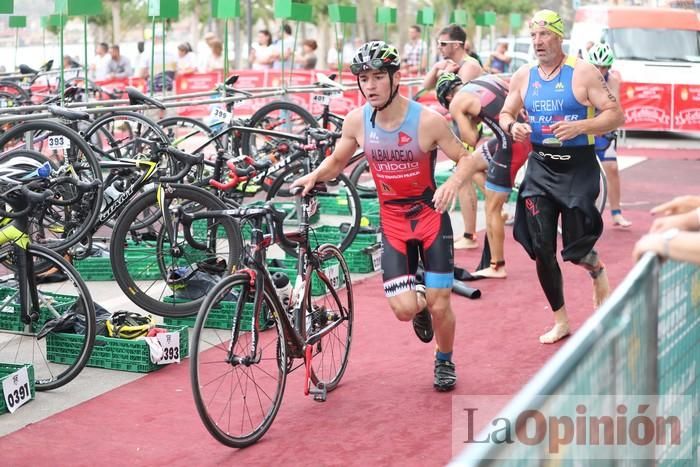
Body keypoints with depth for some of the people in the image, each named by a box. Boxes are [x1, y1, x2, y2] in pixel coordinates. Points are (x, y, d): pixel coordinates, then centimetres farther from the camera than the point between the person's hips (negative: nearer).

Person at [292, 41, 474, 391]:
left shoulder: (427, 120, -17)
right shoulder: (357, 121, -8)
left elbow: (465, 158, -9)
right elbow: (337, 161, 8)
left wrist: (452, 183, -29)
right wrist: (313, 176, -12)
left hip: (430, 216, -2)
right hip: (393, 221, 2)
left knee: (439, 307, -1)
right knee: (404, 309, -10)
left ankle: (444, 361, 30)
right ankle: (419, 303, 29)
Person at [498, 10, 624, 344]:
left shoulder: (583, 72, -8)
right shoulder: (523, 76, 5)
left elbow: (616, 115, -10)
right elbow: (505, 113, 16)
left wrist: (580, 126, -25)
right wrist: (512, 126, -8)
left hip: (578, 168, -4)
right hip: (540, 167, 4)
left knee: (576, 249, -2)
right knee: (541, 249, 1)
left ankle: (598, 272, 36)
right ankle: (560, 321, 18)